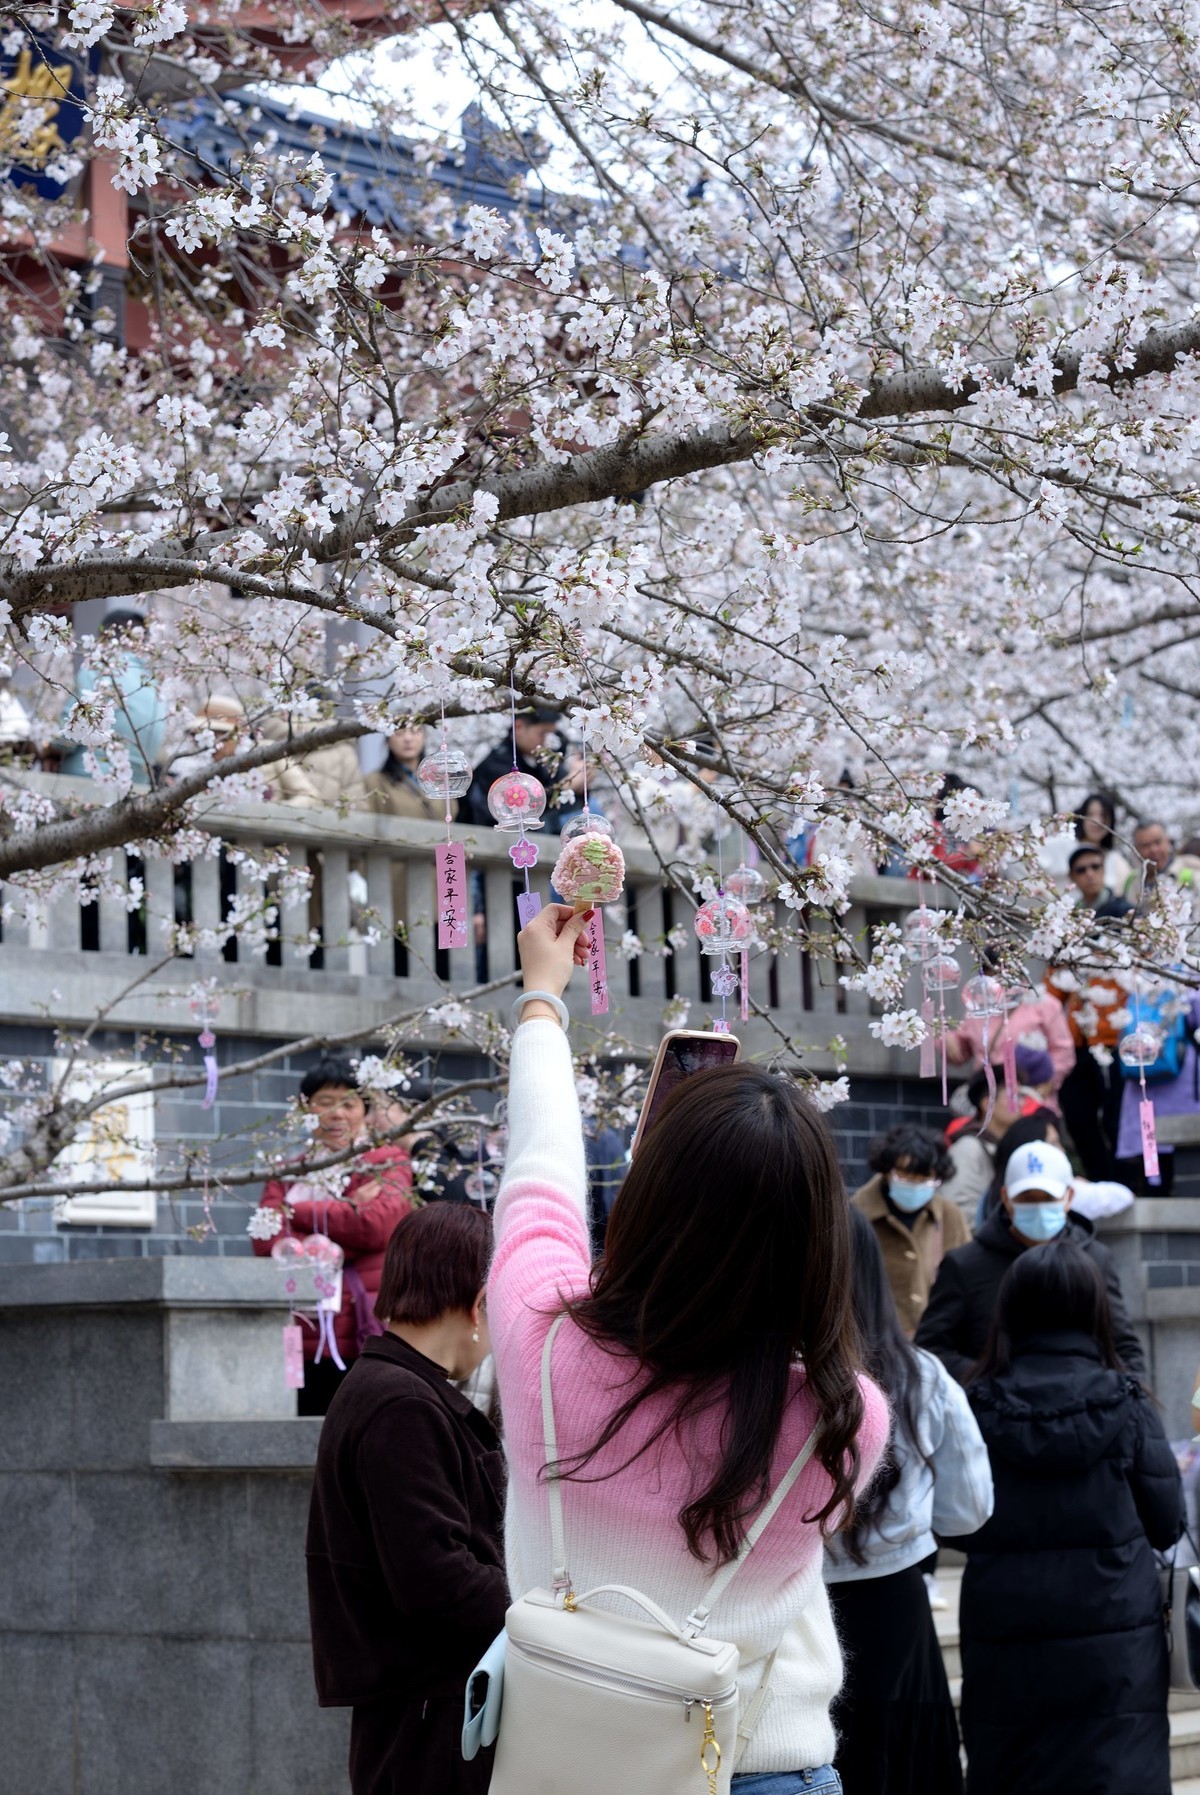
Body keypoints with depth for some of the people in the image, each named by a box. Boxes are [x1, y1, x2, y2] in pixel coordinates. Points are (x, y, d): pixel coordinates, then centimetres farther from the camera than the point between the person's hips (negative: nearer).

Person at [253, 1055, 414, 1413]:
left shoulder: (388, 1163, 10)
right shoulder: (286, 1173, 18)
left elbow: (377, 1223, -9)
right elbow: (268, 1243, 0)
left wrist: (297, 1211, -1)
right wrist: (348, 1211, -7)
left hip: (372, 1340, -3)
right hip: (307, 1341, 3)